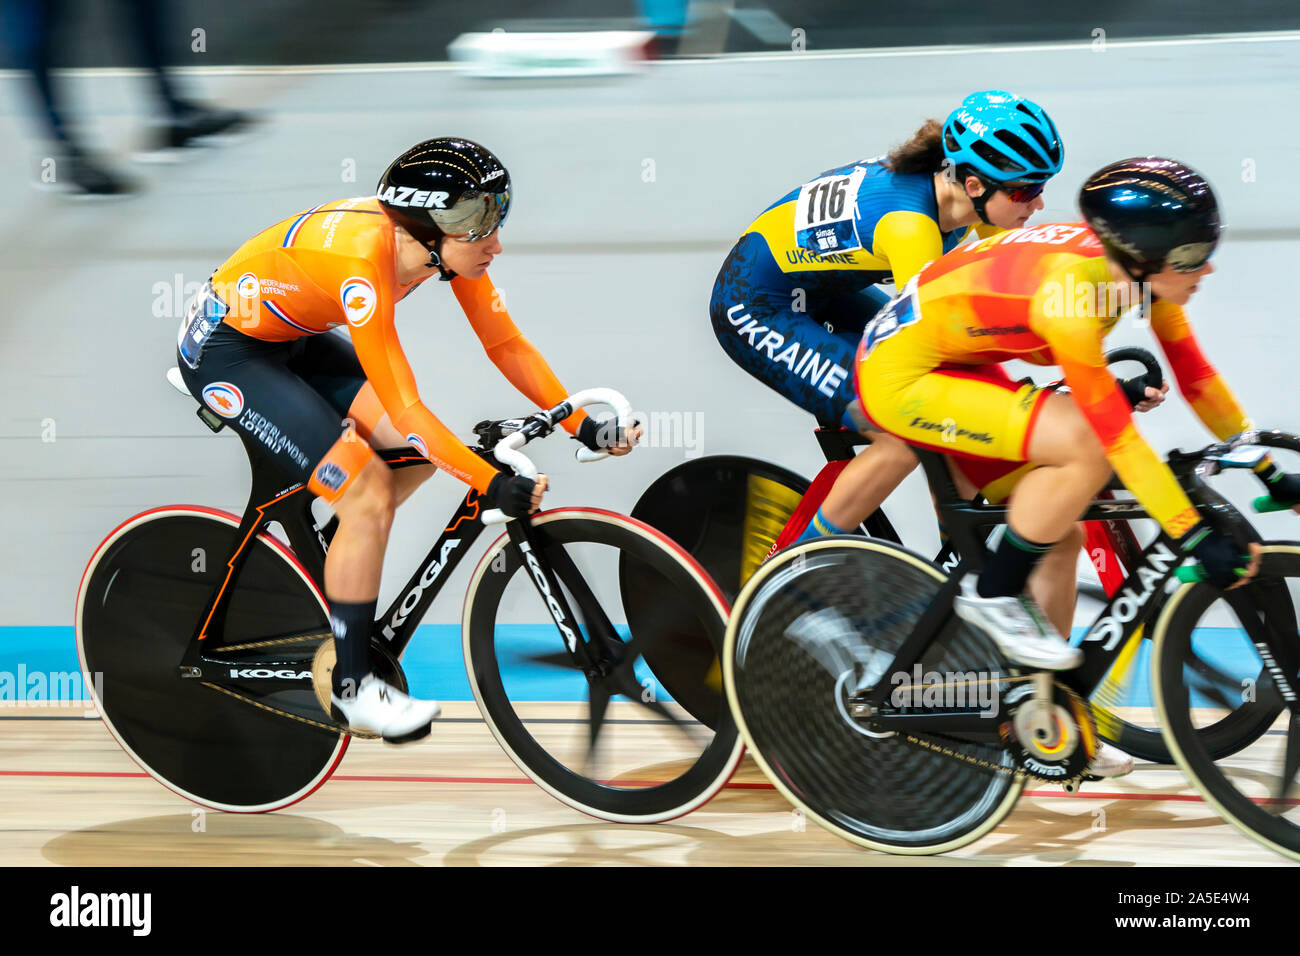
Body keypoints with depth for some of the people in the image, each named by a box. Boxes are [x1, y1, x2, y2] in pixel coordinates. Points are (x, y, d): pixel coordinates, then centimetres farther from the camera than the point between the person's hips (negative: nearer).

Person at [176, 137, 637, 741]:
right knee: (369, 492, -17)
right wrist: (493, 486, -39)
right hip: (225, 352, -8)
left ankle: (336, 567, 19)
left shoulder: (447, 243, -15)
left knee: (421, 454, -4)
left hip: (294, 338, 8)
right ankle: (351, 688, -4)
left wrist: (580, 424, -14)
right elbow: (403, 408, -36)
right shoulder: (362, 261, -37)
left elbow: (506, 344, -5)